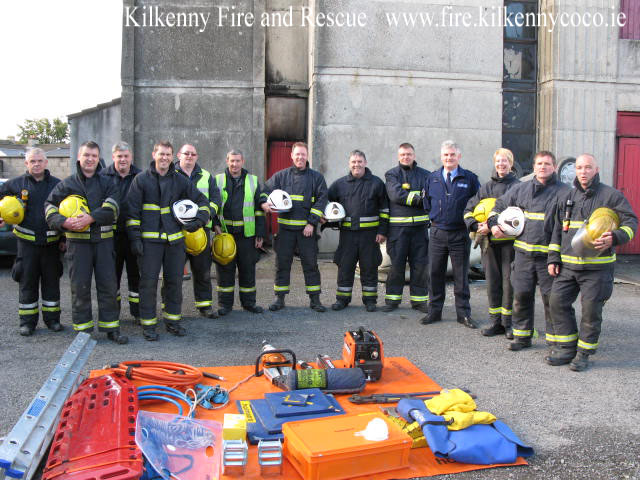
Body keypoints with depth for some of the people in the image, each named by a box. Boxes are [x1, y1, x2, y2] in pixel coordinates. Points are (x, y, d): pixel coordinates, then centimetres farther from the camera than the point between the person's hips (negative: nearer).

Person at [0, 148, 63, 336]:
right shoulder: (16, 184, 3)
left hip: (51, 241, 0)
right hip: (27, 242, 0)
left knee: (51, 281, 8)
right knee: (27, 282, 5)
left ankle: (52, 318, 19)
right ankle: (27, 321, 14)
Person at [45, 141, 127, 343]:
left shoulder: (107, 183, 9)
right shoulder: (67, 184, 9)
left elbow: (111, 208, -6)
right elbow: (50, 207, 7)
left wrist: (91, 218, -22)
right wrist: (63, 222, -12)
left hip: (103, 241, 1)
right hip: (78, 241, -1)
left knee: (108, 285, 4)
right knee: (80, 286, 3)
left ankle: (111, 327, 14)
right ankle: (83, 329, 13)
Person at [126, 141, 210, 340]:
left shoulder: (180, 180, 9)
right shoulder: (141, 179, 2)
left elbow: (202, 201, 16)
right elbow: (132, 210, 0)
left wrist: (199, 220, -1)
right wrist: (135, 237, -6)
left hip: (175, 239, 3)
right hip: (149, 240, -3)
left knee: (175, 280, 9)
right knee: (148, 282, -1)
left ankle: (172, 320, 22)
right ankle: (148, 324, 10)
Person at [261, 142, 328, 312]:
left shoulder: (316, 177, 5)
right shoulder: (281, 176, 9)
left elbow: (321, 200, -1)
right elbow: (266, 190, 10)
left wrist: (312, 222, -10)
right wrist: (264, 203, -13)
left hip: (307, 229, -1)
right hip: (285, 227, 1)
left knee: (310, 263, 4)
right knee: (282, 263, 5)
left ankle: (314, 299, 13)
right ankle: (280, 298, 16)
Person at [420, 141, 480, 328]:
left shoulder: (470, 178, 2)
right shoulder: (432, 178, 9)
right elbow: (426, 203, 16)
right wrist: (435, 217, 7)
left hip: (460, 233, -2)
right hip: (437, 233, 2)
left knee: (461, 275, 5)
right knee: (435, 273, 6)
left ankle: (463, 313, 15)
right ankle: (435, 311, 17)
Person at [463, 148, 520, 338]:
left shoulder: (517, 186, 0)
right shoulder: (486, 187, 16)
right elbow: (469, 209, 14)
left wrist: (491, 226, -18)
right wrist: (475, 225, -5)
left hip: (509, 240, -4)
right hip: (490, 241, 4)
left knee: (509, 281, -2)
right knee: (492, 281, 8)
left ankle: (509, 323, 9)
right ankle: (495, 322, 17)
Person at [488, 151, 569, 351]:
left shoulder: (564, 191, 1)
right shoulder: (521, 189, 12)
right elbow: (499, 205, 24)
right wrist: (494, 224, 9)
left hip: (549, 254, -3)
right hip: (523, 252, 3)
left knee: (551, 298, 0)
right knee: (521, 295, 8)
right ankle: (522, 335, 21)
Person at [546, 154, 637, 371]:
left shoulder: (611, 195, -1)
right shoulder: (566, 196, 13)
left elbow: (631, 222, -5)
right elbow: (557, 230, 18)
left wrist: (614, 238, -25)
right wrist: (553, 258, 12)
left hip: (597, 267, -5)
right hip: (567, 265, 5)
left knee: (591, 310, 0)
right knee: (558, 302, 2)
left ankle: (584, 353, 15)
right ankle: (566, 348, 15)